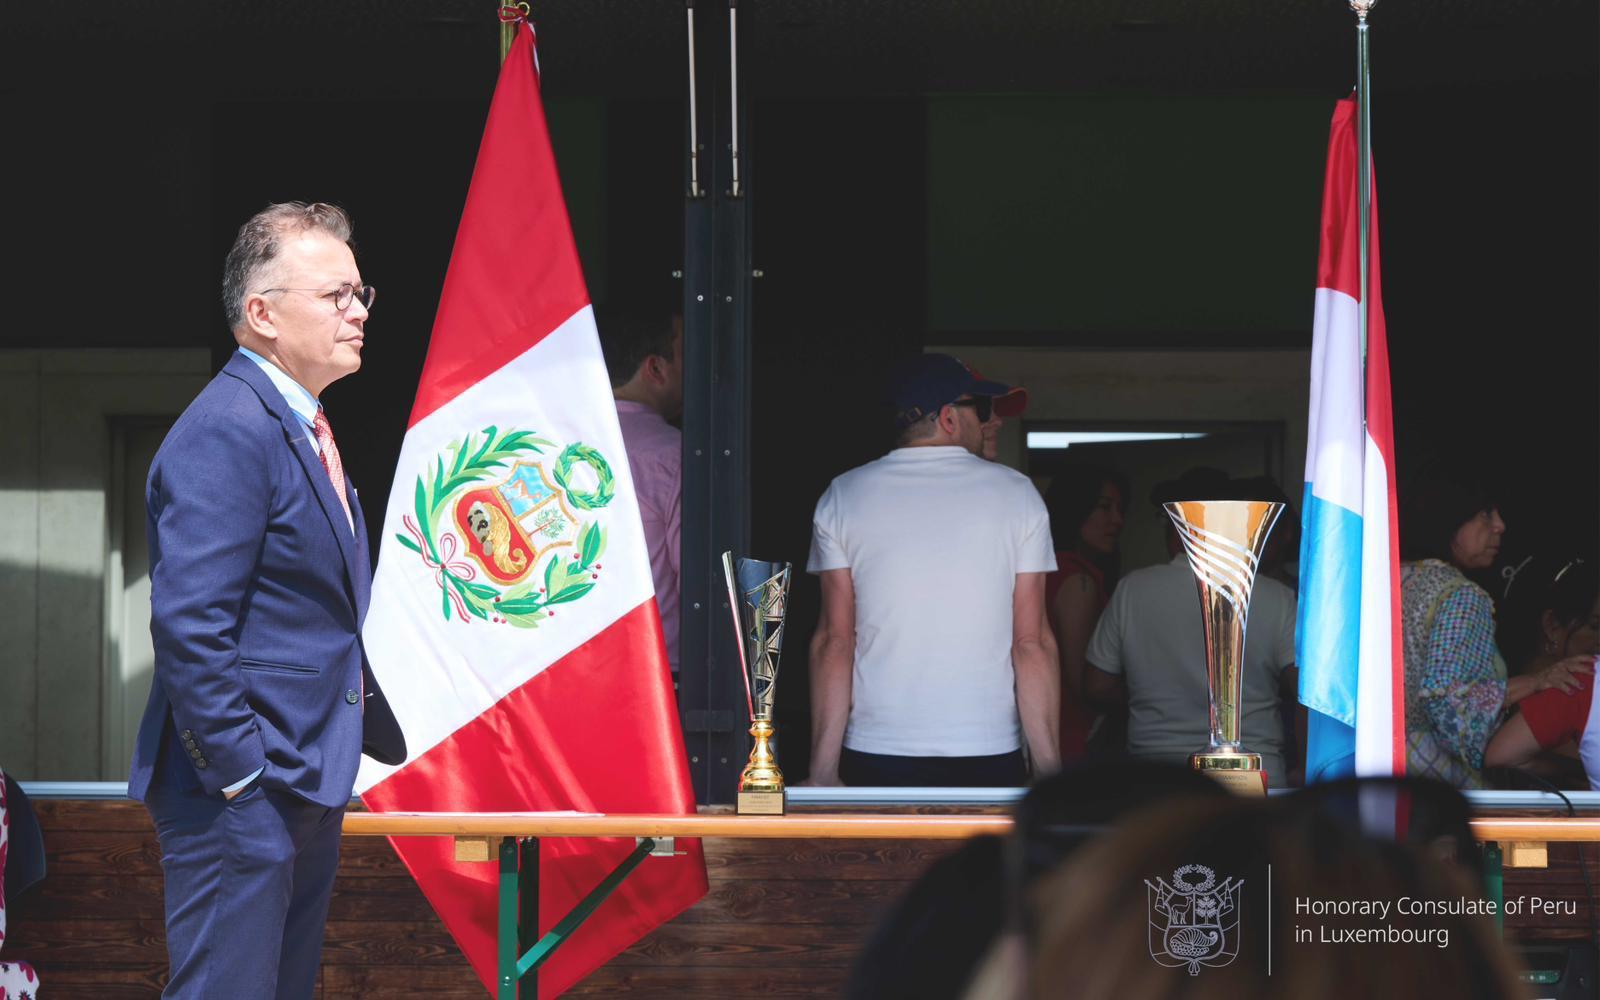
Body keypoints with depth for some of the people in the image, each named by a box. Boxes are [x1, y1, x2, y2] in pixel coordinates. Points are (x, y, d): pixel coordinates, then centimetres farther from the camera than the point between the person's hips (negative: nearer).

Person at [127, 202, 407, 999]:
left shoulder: (302, 427, 16)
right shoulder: (226, 431, -16)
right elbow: (188, 624, -23)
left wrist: (382, 733, 16)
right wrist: (239, 775, -22)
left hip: (309, 785, 10)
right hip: (242, 792, -10)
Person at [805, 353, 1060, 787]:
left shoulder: (842, 498, 6)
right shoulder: (1016, 494, 3)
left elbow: (833, 641, 0)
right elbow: (1031, 643, -1)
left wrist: (823, 770, 0)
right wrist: (1048, 769, 2)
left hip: (874, 755, 1)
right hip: (988, 752, -1)